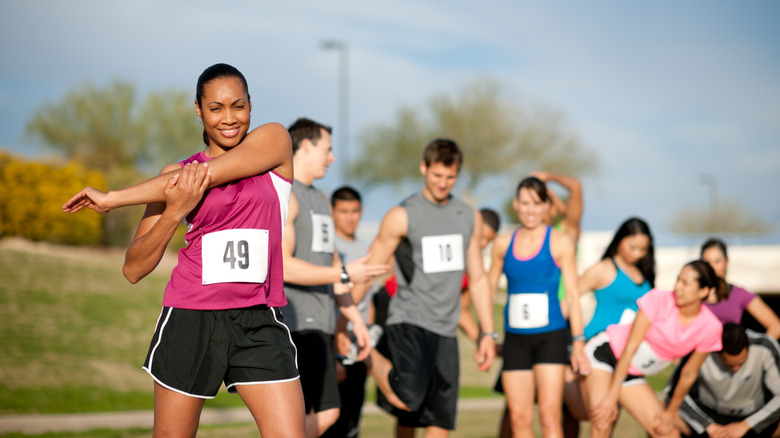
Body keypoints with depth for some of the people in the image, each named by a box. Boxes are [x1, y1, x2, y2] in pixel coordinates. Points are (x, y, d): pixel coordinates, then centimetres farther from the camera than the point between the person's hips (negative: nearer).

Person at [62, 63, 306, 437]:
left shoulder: (273, 141, 3)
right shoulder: (176, 174, 8)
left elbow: (202, 176, -10)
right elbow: (133, 269, 4)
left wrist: (113, 199, -3)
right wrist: (174, 212, -12)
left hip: (258, 322, -1)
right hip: (190, 320, 1)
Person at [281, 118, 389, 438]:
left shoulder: (320, 200, 22)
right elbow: (282, 266, -19)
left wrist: (355, 319, 20)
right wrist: (345, 274, -16)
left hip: (319, 325, 10)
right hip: (294, 325, -9)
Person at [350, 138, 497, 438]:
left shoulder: (470, 218, 14)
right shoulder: (402, 216, -3)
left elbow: (477, 278, 19)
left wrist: (487, 333, 14)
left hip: (445, 330, 5)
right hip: (408, 321, -5)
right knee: (408, 399, -25)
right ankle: (373, 359, 5)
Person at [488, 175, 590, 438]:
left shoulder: (560, 242, 0)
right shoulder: (503, 244, 8)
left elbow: (572, 293, 0)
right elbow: (488, 288, 16)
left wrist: (578, 342, -4)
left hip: (551, 336, -3)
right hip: (515, 337, 3)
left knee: (550, 415, -10)